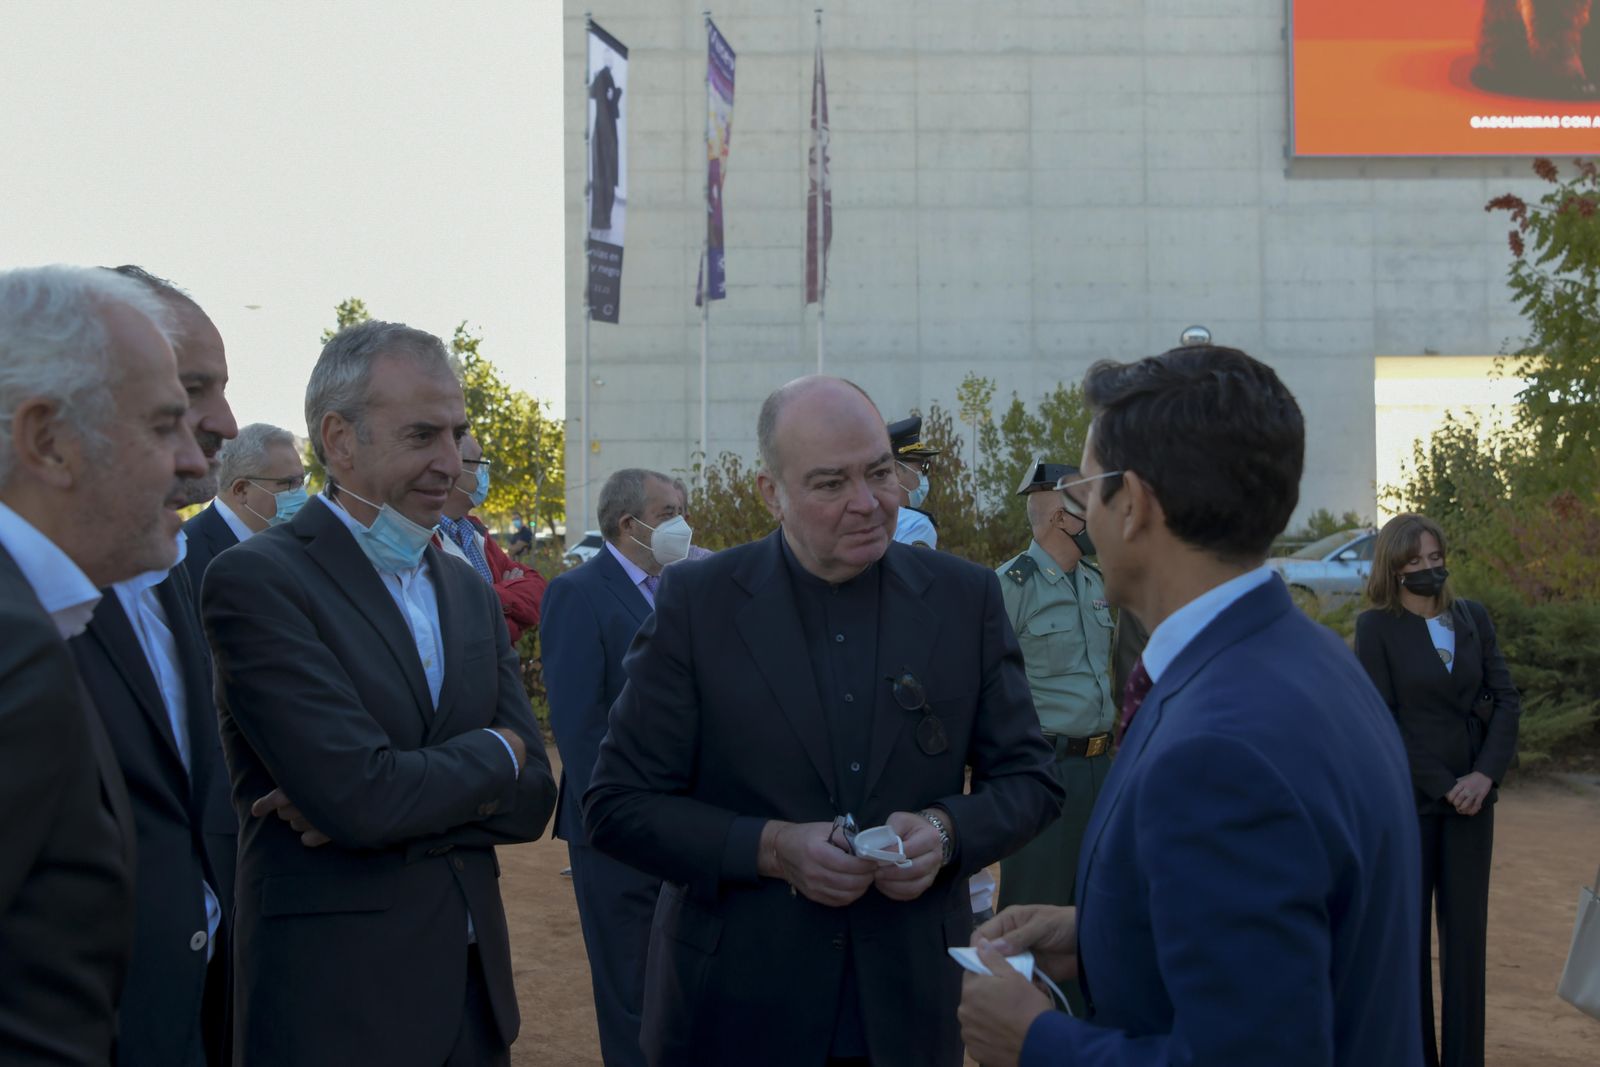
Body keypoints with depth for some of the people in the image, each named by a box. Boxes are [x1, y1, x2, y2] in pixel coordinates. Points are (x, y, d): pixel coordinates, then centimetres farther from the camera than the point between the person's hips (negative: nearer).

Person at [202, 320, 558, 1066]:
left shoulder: (469, 593, 11)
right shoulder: (257, 580, -11)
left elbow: (531, 799, 4)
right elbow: (360, 796, -20)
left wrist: (381, 801, -12)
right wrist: (494, 752, -3)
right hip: (334, 1005, -6)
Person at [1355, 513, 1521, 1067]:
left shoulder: (1473, 617, 8)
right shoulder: (1377, 627, -5)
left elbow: (1506, 700, 4)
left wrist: (1485, 776, -10)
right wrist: (1442, 787, -13)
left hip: (1472, 797, 4)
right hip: (1406, 799, -4)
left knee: (1466, 932, 6)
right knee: (1407, 933, 2)